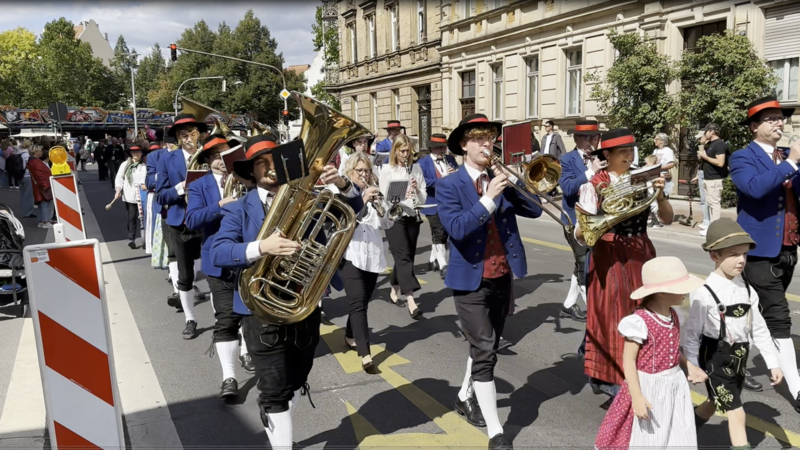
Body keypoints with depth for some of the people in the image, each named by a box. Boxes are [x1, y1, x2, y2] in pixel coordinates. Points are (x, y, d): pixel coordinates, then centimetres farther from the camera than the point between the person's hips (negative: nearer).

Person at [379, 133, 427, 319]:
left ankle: (395, 291, 31)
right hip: (394, 218, -4)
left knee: (406, 257, 10)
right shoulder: (387, 170, -2)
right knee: (404, 257, -14)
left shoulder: (416, 168, 8)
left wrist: (417, 190, -12)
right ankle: (411, 301, -21)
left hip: (412, 217, 4)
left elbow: (423, 199, 7)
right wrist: (398, 199, -21)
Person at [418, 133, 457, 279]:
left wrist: (456, 174, -11)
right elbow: (422, 182, -18)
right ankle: (443, 266, -9)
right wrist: (442, 180, -25)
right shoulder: (423, 162, -3)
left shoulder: (450, 159, 13)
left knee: (440, 234, 14)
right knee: (439, 234, -9)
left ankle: (433, 261, 27)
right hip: (434, 204, -5)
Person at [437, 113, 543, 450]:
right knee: (485, 353, -7)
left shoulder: (502, 179, 6)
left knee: (486, 347, 18)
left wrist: (512, 182, -15)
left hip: (502, 278, 6)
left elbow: (534, 210, -3)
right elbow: (456, 228, -23)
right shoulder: (449, 186, -8)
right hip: (471, 281, -5)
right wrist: (489, 197, -26)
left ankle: (466, 398, 41)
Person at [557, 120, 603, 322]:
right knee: (586, 267, -7)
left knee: (582, 266, 15)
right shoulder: (566, 160, -7)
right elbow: (568, 187, -21)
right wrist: (591, 172, -29)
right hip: (576, 221, -6)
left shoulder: (600, 160, 8)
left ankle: (568, 305, 30)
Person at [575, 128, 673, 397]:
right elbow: (581, 236, -11)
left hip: (641, 256, 4)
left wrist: (660, 195, -19)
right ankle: (609, 377, 15)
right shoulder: (594, 185, -8)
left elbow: (667, 219, -1)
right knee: (612, 316, 1)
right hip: (610, 258, -4)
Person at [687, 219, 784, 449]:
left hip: (739, 359, 7)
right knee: (736, 413, -6)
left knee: (716, 402, 23)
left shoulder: (746, 289, -2)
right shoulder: (704, 293, -21)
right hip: (715, 360, -7)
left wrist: (773, 363, 5)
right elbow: (692, 333, -14)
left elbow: (759, 329, 5)